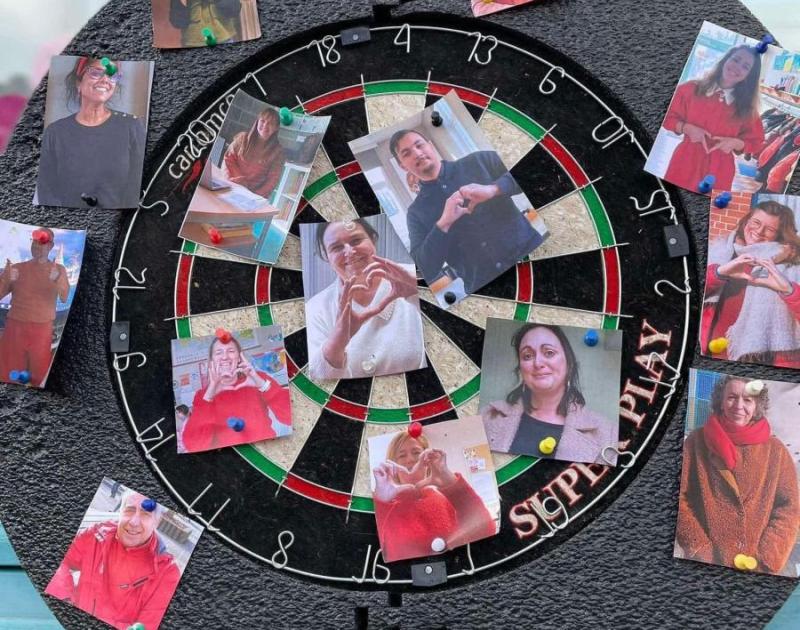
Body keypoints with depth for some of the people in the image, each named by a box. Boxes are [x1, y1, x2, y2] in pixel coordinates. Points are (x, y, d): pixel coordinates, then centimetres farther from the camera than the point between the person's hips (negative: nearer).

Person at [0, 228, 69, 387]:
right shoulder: (17, 268, 9)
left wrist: (57, 280, -31)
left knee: (39, 377, -1)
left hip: (42, 329, -1)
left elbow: (64, 298, -12)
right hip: (15, 326, 1)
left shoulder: (59, 270, 4)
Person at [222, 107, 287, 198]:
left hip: (253, 194, 0)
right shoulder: (243, 138, 7)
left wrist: (257, 197, -16)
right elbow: (228, 159, 6)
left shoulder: (278, 151, 2)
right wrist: (233, 179, -11)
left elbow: (273, 179, -2)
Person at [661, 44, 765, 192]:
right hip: (685, 163, -1)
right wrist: (686, 128, -13)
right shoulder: (690, 89, -1)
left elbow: (756, 143, 7)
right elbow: (668, 118, 5)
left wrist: (735, 143, -12)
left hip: (719, 170, 1)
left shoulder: (747, 107, 2)